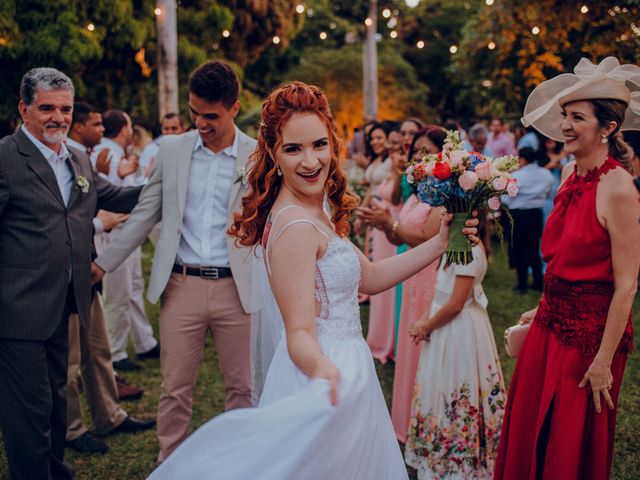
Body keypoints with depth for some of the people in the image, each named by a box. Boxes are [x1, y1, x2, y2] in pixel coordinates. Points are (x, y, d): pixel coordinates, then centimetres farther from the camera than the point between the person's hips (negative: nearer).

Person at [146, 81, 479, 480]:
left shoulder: (314, 215, 7)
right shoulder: (296, 227, -23)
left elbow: (370, 278, 12)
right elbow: (299, 333, -26)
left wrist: (439, 244, 8)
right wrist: (321, 368, -46)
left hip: (341, 366, 10)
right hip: (330, 378, -10)